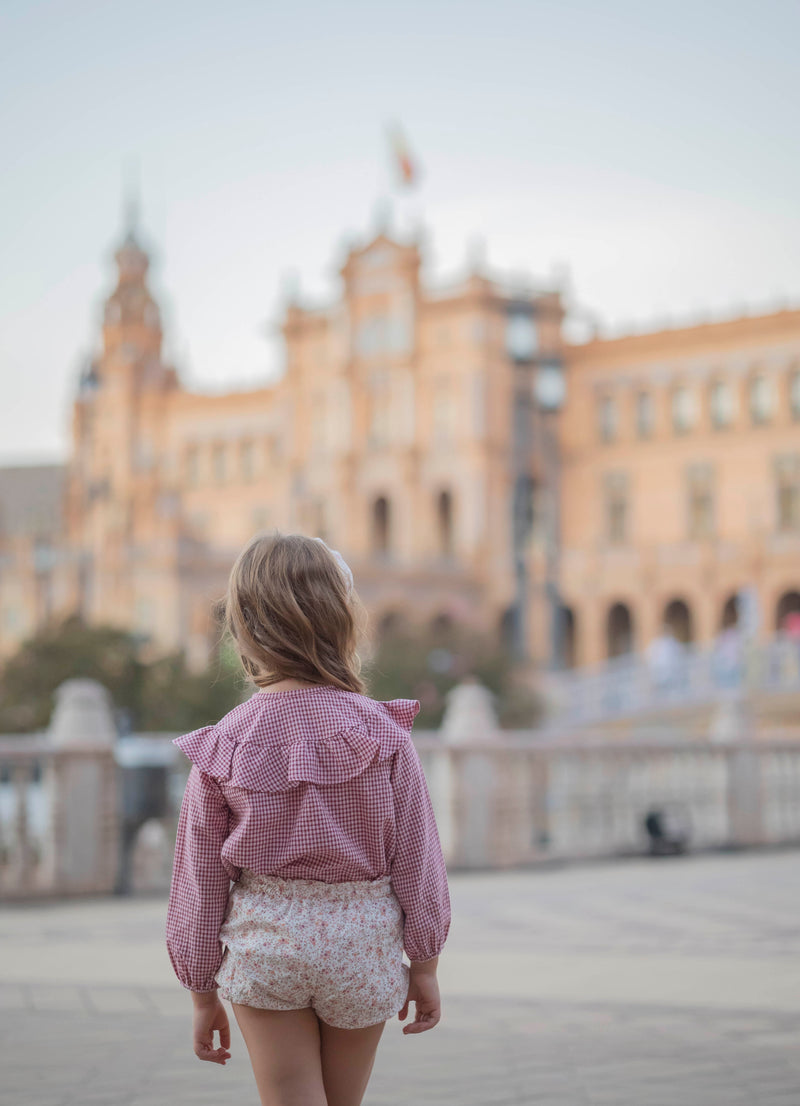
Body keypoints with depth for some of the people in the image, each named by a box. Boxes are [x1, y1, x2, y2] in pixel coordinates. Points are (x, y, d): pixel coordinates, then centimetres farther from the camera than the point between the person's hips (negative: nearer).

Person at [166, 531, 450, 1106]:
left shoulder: (224, 746, -7)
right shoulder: (383, 734, -9)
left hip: (263, 941, -1)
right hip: (362, 942, 1)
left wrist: (203, 992, 9)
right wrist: (424, 966, 7)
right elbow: (415, 858, -5)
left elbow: (200, 878, -1)